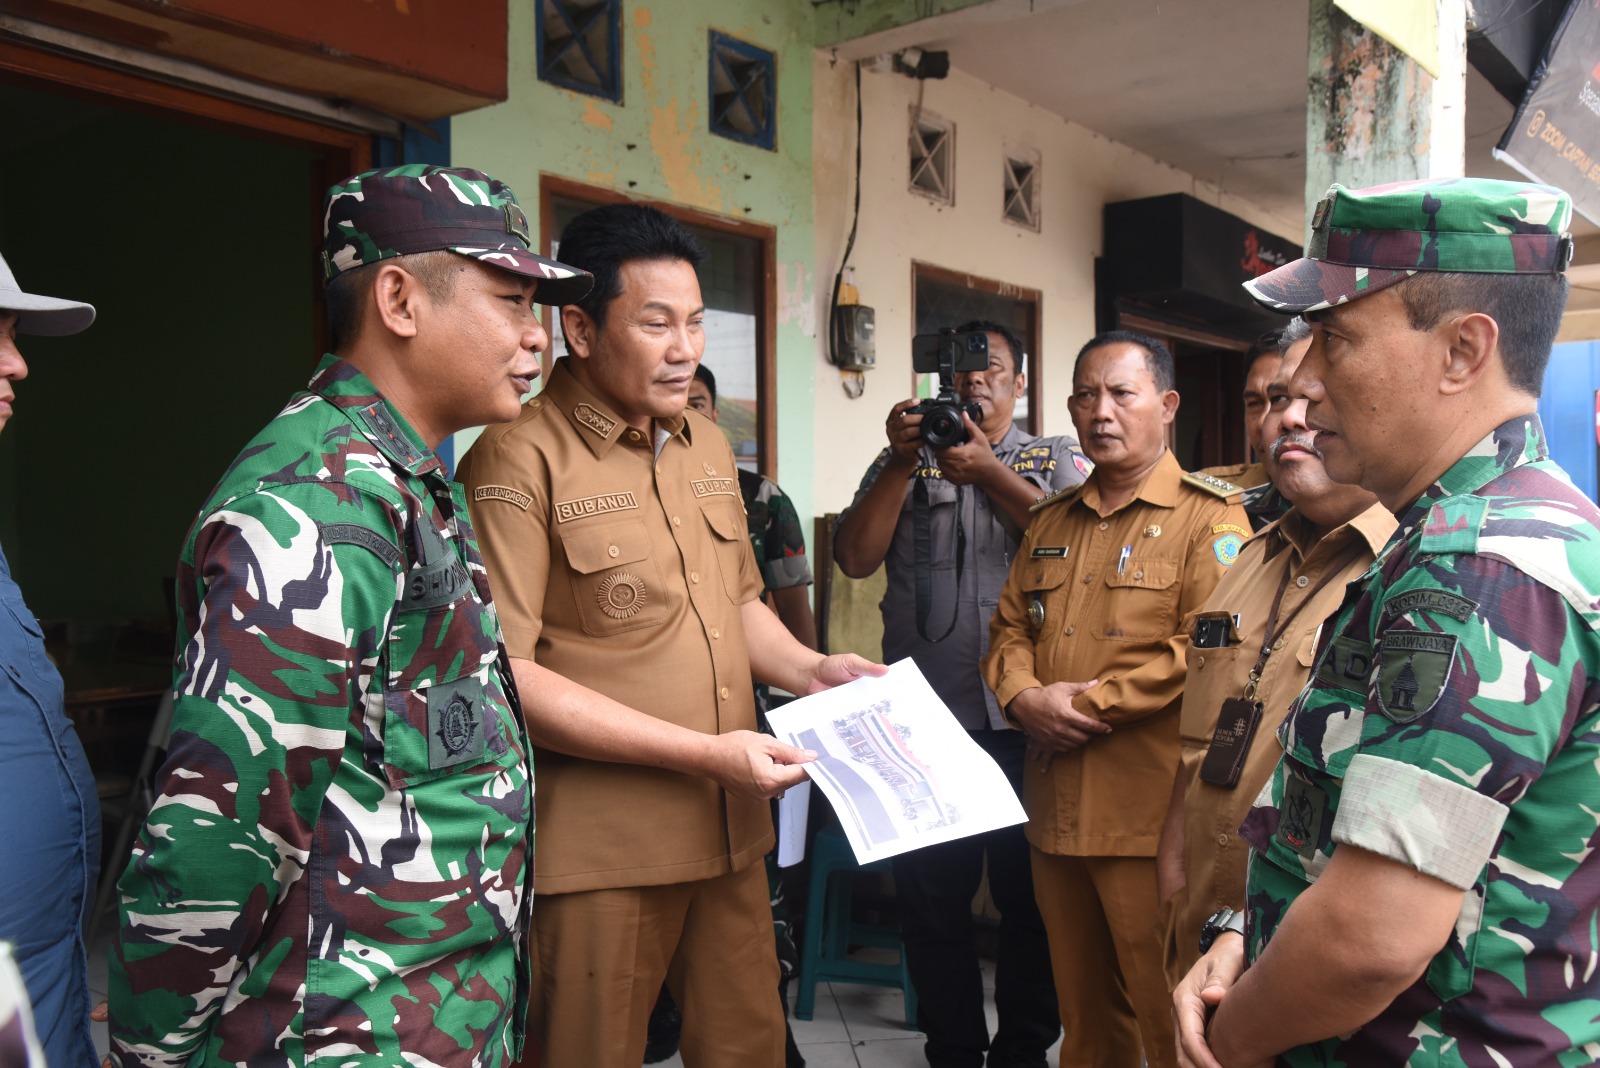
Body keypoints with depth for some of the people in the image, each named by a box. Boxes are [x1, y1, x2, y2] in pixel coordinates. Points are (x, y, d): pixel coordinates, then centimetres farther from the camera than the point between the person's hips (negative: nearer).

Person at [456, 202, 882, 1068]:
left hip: (730, 832, 7)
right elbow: (503, 674, -19)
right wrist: (704, 753, -19)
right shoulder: (520, 460, -13)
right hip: (601, 852, -7)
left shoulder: (708, 446, 13)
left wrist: (806, 670, 4)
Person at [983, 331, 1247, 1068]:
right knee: (1082, 1007, 20)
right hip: (1055, 806, 6)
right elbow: (1010, 626, 15)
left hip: (1149, 814, -6)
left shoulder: (1208, 518, -6)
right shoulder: (1051, 521, 16)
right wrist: (1025, 697, -6)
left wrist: (1089, 707, -16)